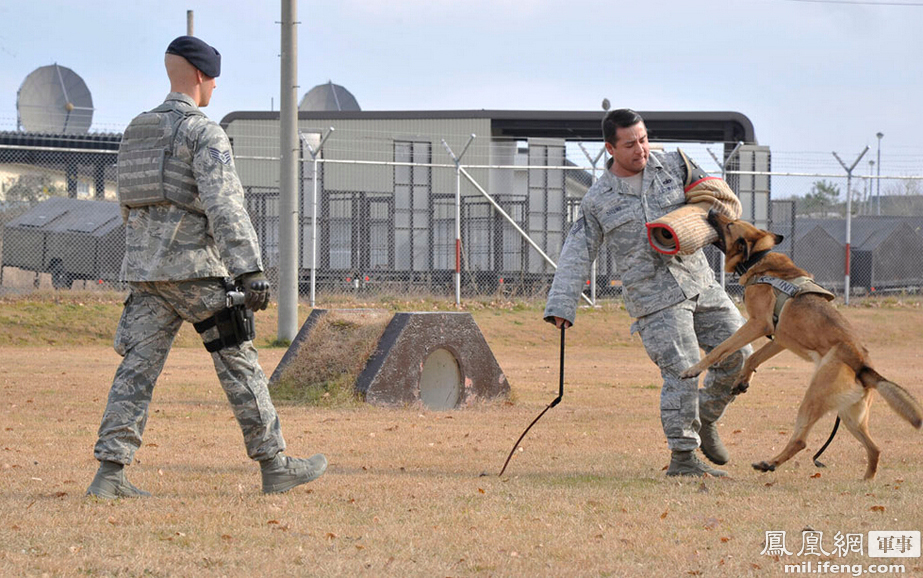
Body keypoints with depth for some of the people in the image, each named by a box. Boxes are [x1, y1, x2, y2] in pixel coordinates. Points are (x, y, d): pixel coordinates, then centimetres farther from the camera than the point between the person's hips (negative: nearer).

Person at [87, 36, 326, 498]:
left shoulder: (135, 133, 16)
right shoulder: (203, 132, -9)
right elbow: (224, 206, -20)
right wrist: (250, 272, -23)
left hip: (143, 270, 7)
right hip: (195, 269, -7)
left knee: (137, 369, 2)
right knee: (239, 363, 2)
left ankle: (110, 472, -8)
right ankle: (274, 466, 7)